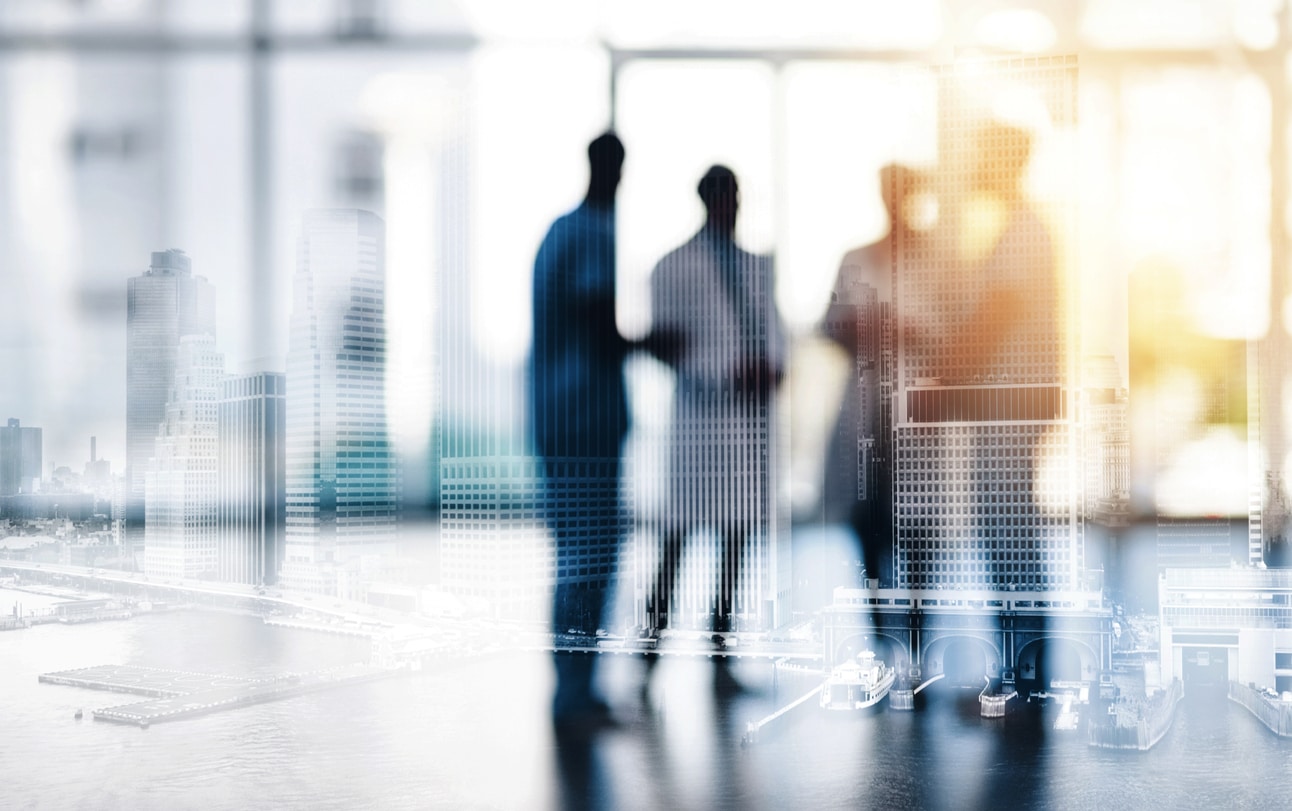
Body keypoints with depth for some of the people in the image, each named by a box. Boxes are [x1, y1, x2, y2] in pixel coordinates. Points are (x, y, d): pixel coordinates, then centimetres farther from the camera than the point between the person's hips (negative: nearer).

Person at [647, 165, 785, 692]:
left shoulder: (758, 267, 18)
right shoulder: (674, 268, 1)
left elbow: (771, 328, 13)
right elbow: (666, 342, -5)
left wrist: (770, 365, -9)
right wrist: (725, 375, -16)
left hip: (752, 410, 6)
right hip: (701, 413, -5)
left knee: (738, 532, 8)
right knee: (679, 531, -7)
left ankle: (719, 655, 16)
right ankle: (654, 639, 8)